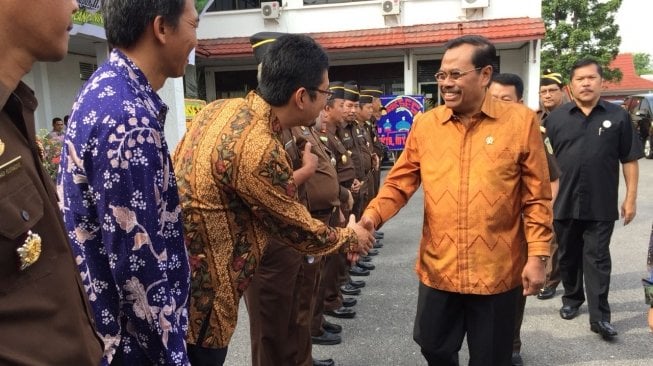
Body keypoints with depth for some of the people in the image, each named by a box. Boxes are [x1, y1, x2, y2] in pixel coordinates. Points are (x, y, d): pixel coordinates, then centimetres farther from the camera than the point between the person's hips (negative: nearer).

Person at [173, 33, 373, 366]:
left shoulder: (219, 109, -1)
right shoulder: (259, 150, -27)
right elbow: (296, 228, -13)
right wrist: (349, 237, 4)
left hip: (177, 271, 9)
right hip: (198, 294, -9)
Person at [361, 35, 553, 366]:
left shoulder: (521, 121, -6)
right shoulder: (425, 124, 0)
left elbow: (536, 197, -4)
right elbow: (400, 182, 1)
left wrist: (537, 255, -8)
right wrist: (373, 215, -16)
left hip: (496, 270, -2)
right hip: (437, 267, 3)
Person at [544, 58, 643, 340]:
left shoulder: (618, 116, 1)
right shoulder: (556, 118, 3)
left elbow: (629, 161, 3)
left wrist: (630, 198, -1)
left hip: (601, 205, -1)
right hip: (563, 203, 2)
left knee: (597, 259, 2)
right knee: (567, 257, 14)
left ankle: (599, 316, 7)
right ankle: (572, 298, 33)